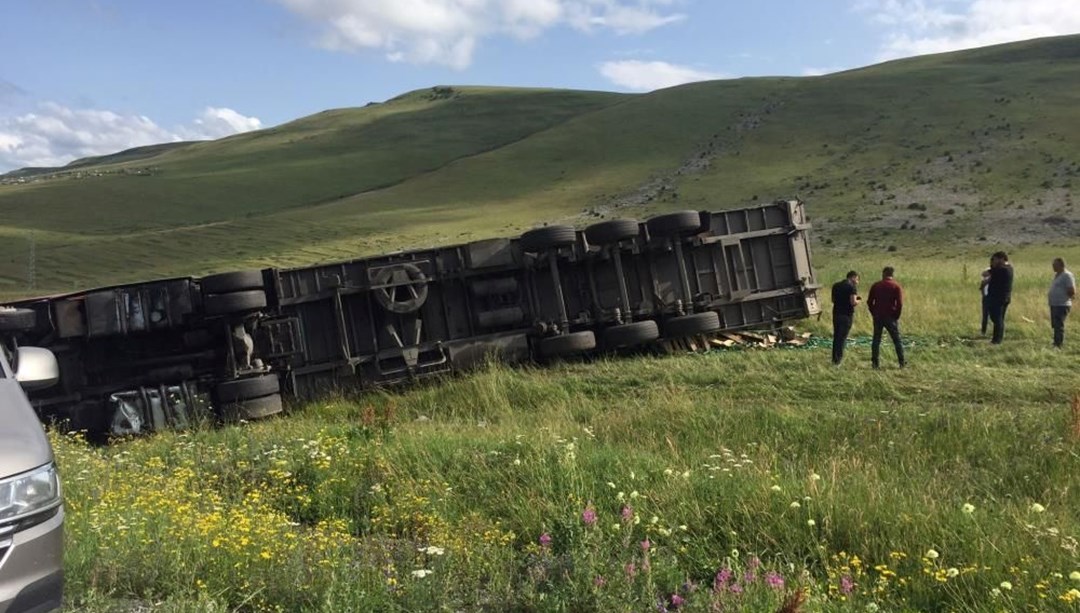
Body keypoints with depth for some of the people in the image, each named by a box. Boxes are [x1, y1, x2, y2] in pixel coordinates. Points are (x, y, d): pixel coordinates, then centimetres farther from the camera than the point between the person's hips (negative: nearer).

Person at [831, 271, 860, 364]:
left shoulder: (836, 285, 9)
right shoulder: (852, 286, -11)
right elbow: (853, 302, -18)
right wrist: (858, 301, 2)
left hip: (836, 314, 6)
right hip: (847, 315, -6)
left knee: (836, 336, 15)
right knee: (842, 337, 1)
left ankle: (834, 358, 20)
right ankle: (838, 359, 1)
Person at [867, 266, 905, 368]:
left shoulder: (875, 286, 4)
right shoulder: (896, 286, -4)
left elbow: (869, 301, 3)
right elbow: (900, 303, -11)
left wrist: (874, 313, 10)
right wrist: (896, 316, -1)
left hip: (877, 316, 2)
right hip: (890, 317, -2)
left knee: (876, 339, 7)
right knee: (897, 340, 5)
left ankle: (875, 362, 4)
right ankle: (902, 362, 4)